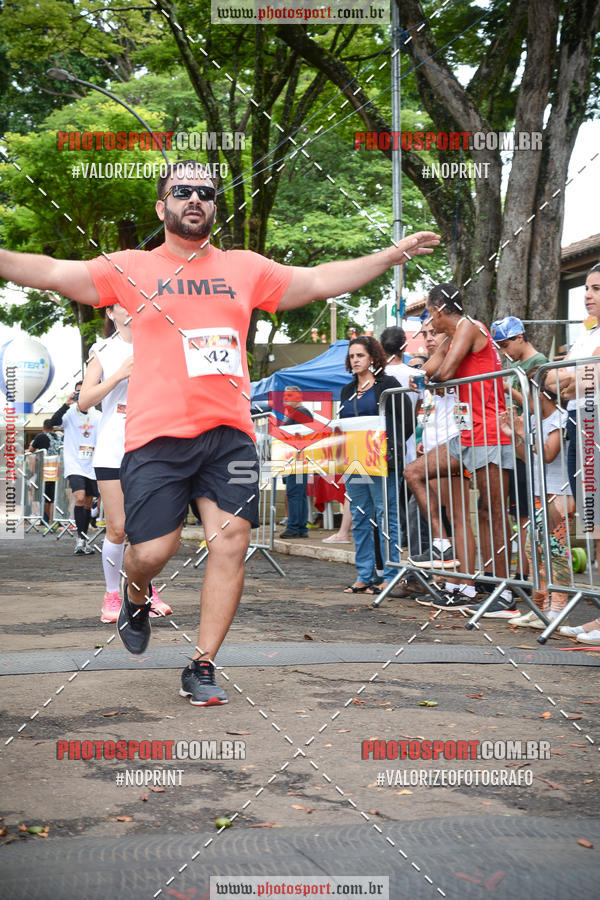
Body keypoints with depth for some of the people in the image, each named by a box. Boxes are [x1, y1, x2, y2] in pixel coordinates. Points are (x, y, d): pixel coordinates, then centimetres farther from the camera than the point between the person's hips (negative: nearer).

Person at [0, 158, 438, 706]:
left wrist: (393, 255, 12)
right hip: (156, 435, -2)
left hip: (228, 433, 2)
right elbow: (51, 273, 2)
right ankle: (137, 598, 33)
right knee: (151, 551, -6)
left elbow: (319, 281, 17)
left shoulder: (245, 268, 15)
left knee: (232, 540, -8)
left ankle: (201, 668, 5)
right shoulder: (132, 269, 8)